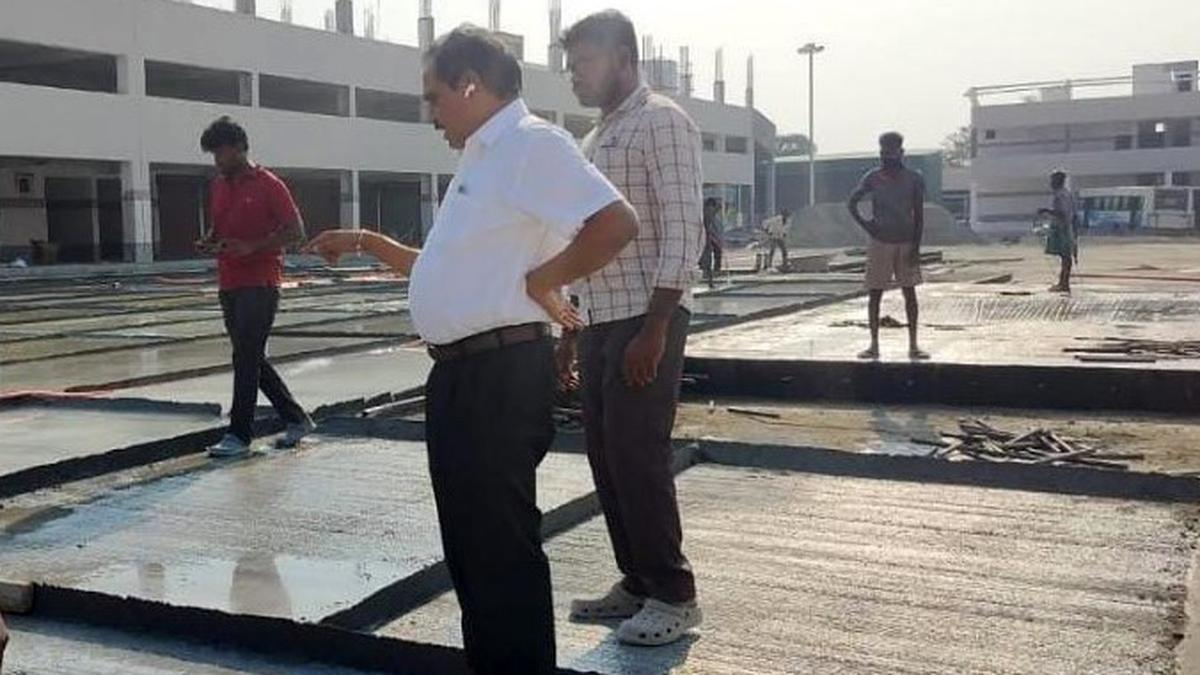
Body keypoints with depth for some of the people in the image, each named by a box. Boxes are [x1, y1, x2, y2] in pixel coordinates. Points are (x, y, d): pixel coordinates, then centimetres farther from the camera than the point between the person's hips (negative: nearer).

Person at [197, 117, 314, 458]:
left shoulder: (268, 185, -8)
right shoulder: (217, 186, 14)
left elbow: (296, 232, -11)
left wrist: (252, 247, -21)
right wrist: (209, 242, 1)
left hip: (260, 284, -8)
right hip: (229, 285, 8)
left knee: (246, 358, -8)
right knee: (252, 358, 12)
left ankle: (239, 435, -2)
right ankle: (296, 419, 23)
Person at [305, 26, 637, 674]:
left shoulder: (532, 144, -12)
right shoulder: (480, 158, 19)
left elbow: (615, 223, -26)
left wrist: (540, 281, -16)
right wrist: (366, 243, 24)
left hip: (501, 375, -10)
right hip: (461, 374, 10)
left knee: (503, 547, -2)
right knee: (470, 542, 18)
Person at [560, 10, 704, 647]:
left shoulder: (662, 121, -7)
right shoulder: (594, 139, 19)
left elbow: (684, 229, -16)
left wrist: (655, 328, -21)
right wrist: (570, 328, 19)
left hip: (646, 320, -8)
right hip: (601, 320, 9)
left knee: (638, 456, -6)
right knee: (605, 456, 10)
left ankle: (672, 594, 7)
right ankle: (637, 583, 22)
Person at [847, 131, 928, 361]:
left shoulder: (914, 179, 0)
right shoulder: (872, 178, 0)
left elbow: (919, 215, -1)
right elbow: (852, 202, 9)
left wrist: (916, 247, -7)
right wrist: (864, 224, -6)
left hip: (906, 243, 0)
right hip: (880, 242, 0)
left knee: (909, 292, 1)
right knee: (874, 293, 1)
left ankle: (913, 345, 6)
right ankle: (874, 345, 8)